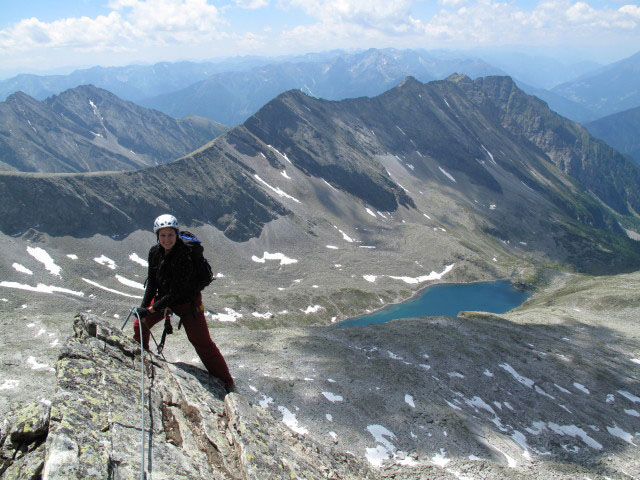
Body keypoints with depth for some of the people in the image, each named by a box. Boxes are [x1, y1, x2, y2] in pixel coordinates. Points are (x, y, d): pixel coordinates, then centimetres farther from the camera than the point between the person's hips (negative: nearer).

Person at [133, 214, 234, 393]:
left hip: (187, 302, -6)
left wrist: (151, 309, -24)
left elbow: (177, 292, -28)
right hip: (164, 297, 6)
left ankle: (227, 382, 3)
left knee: (202, 343, -7)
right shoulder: (154, 252, -10)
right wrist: (143, 305, -12)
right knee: (140, 324, 9)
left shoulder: (185, 257, -30)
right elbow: (152, 282, -2)